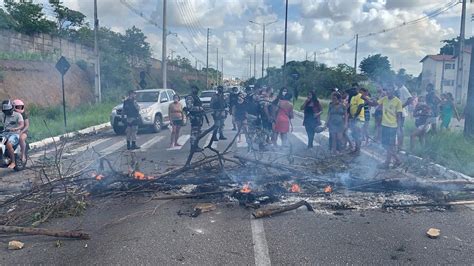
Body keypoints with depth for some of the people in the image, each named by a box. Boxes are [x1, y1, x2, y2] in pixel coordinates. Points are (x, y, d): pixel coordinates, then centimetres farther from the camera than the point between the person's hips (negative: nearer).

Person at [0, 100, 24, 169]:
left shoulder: (17, 115, -3)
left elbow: (22, 125, -17)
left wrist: (15, 129, -37)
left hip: (15, 134, -6)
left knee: (8, 144, -32)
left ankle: (13, 162, -21)